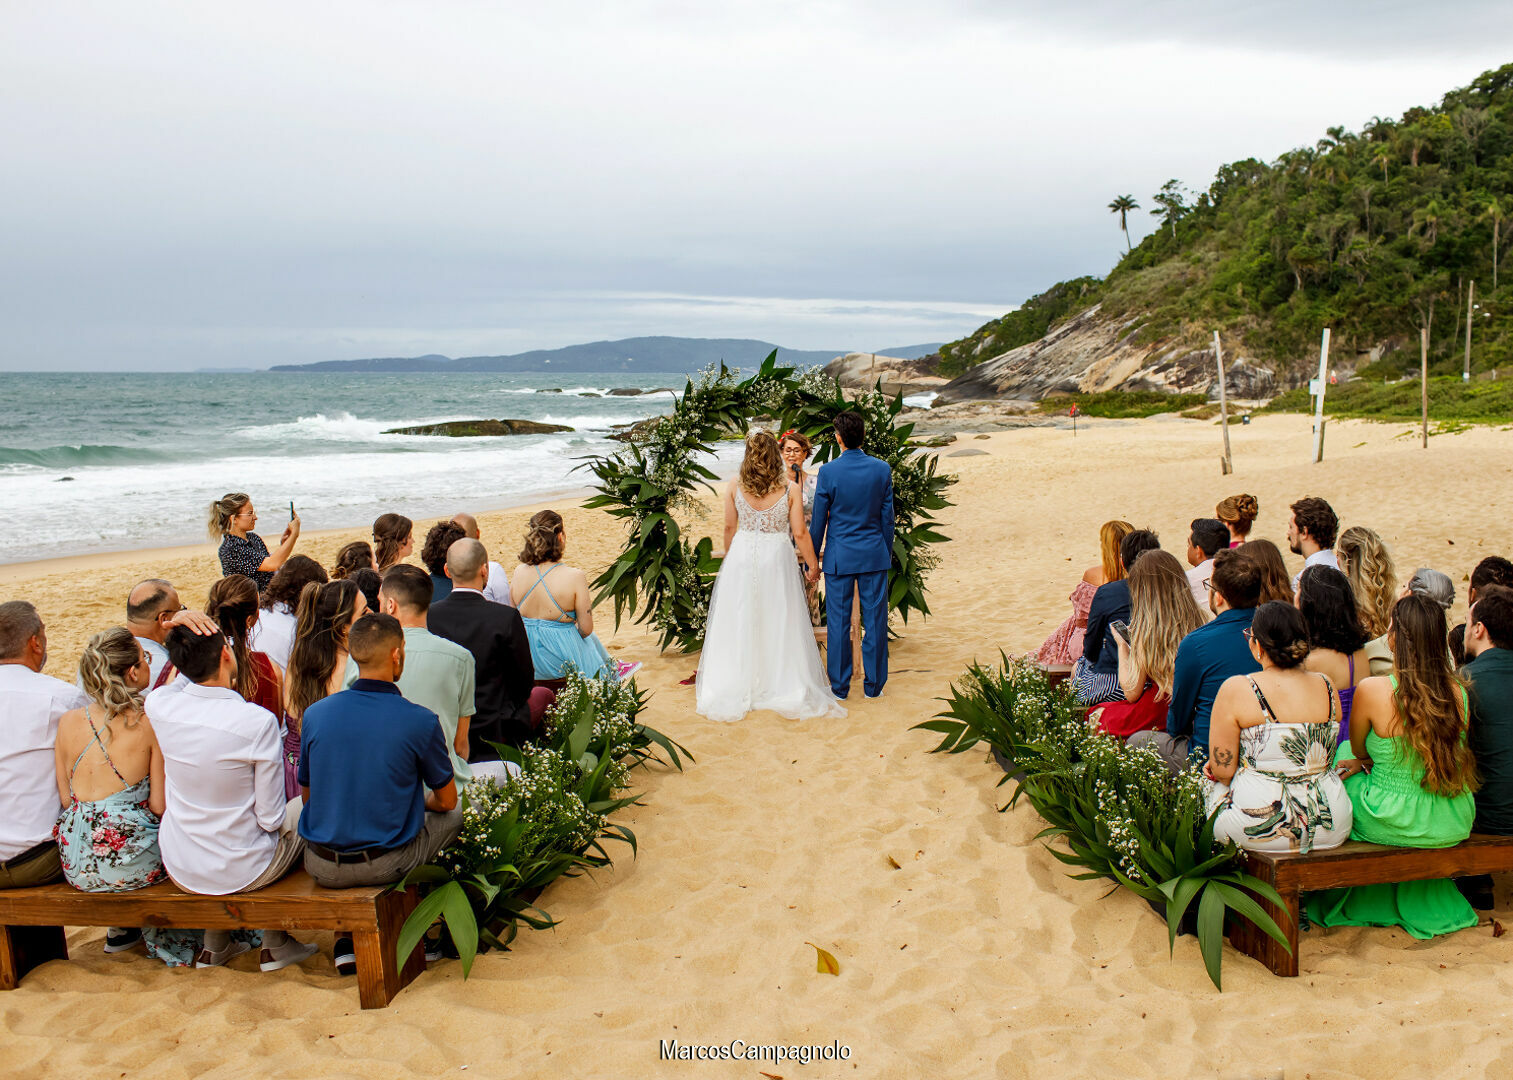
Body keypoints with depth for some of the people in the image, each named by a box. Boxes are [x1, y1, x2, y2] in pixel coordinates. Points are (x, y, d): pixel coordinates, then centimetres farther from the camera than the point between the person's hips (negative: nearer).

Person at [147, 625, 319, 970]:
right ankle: (275, 945, 30)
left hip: (180, 872, 5)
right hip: (243, 873, -5)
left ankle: (214, 945, 41)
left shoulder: (157, 704, -13)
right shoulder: (258, 721, -26)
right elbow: (270, 817, -16)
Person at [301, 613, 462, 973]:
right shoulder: (420, 721, -15)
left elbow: (308, 794, 9)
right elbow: (446, 800, -1)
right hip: (385, 865, -3)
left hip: (322, 867, 3)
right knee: (454, 815, 23)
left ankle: (344, 941, 25)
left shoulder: (316, 714, -6)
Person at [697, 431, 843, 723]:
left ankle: (734, 691, 18)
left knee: (739, 624, 11)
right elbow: (799, 533, -6)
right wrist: (813, 565, 6)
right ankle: (786, 689, 12)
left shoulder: (734, 488, -3)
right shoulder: (791, 488, -8)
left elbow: (730, 528, 6)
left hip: (742, 557, 2)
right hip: (777, 557, -1)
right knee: (780, 625, 7)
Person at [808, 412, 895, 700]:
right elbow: (887, 518, 3)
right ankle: (873, 684, 16)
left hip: (839, 556, -2)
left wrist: (812, 560, 5)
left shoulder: (828, 471, -9)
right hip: (874, 556, 2)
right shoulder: (882, 469, -3)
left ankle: (839, 686, 13)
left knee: (838, 622, 6)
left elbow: (818, 521, -4)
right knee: (875, 620, 9)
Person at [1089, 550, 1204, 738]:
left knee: (1096, 715, 20)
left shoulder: (1147, 631, -18)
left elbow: (1132, 693, -10)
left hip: (1156, 718, -6)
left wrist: (1122, 645, 2)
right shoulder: (1198, 621, -5)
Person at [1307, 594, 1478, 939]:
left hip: (1393, 825, -5)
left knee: (1341, 768, 24)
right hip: (1453, 826, 5)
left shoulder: (1372, 690, -21)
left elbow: (1357, 749, -1)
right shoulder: (1457, 691, -7)